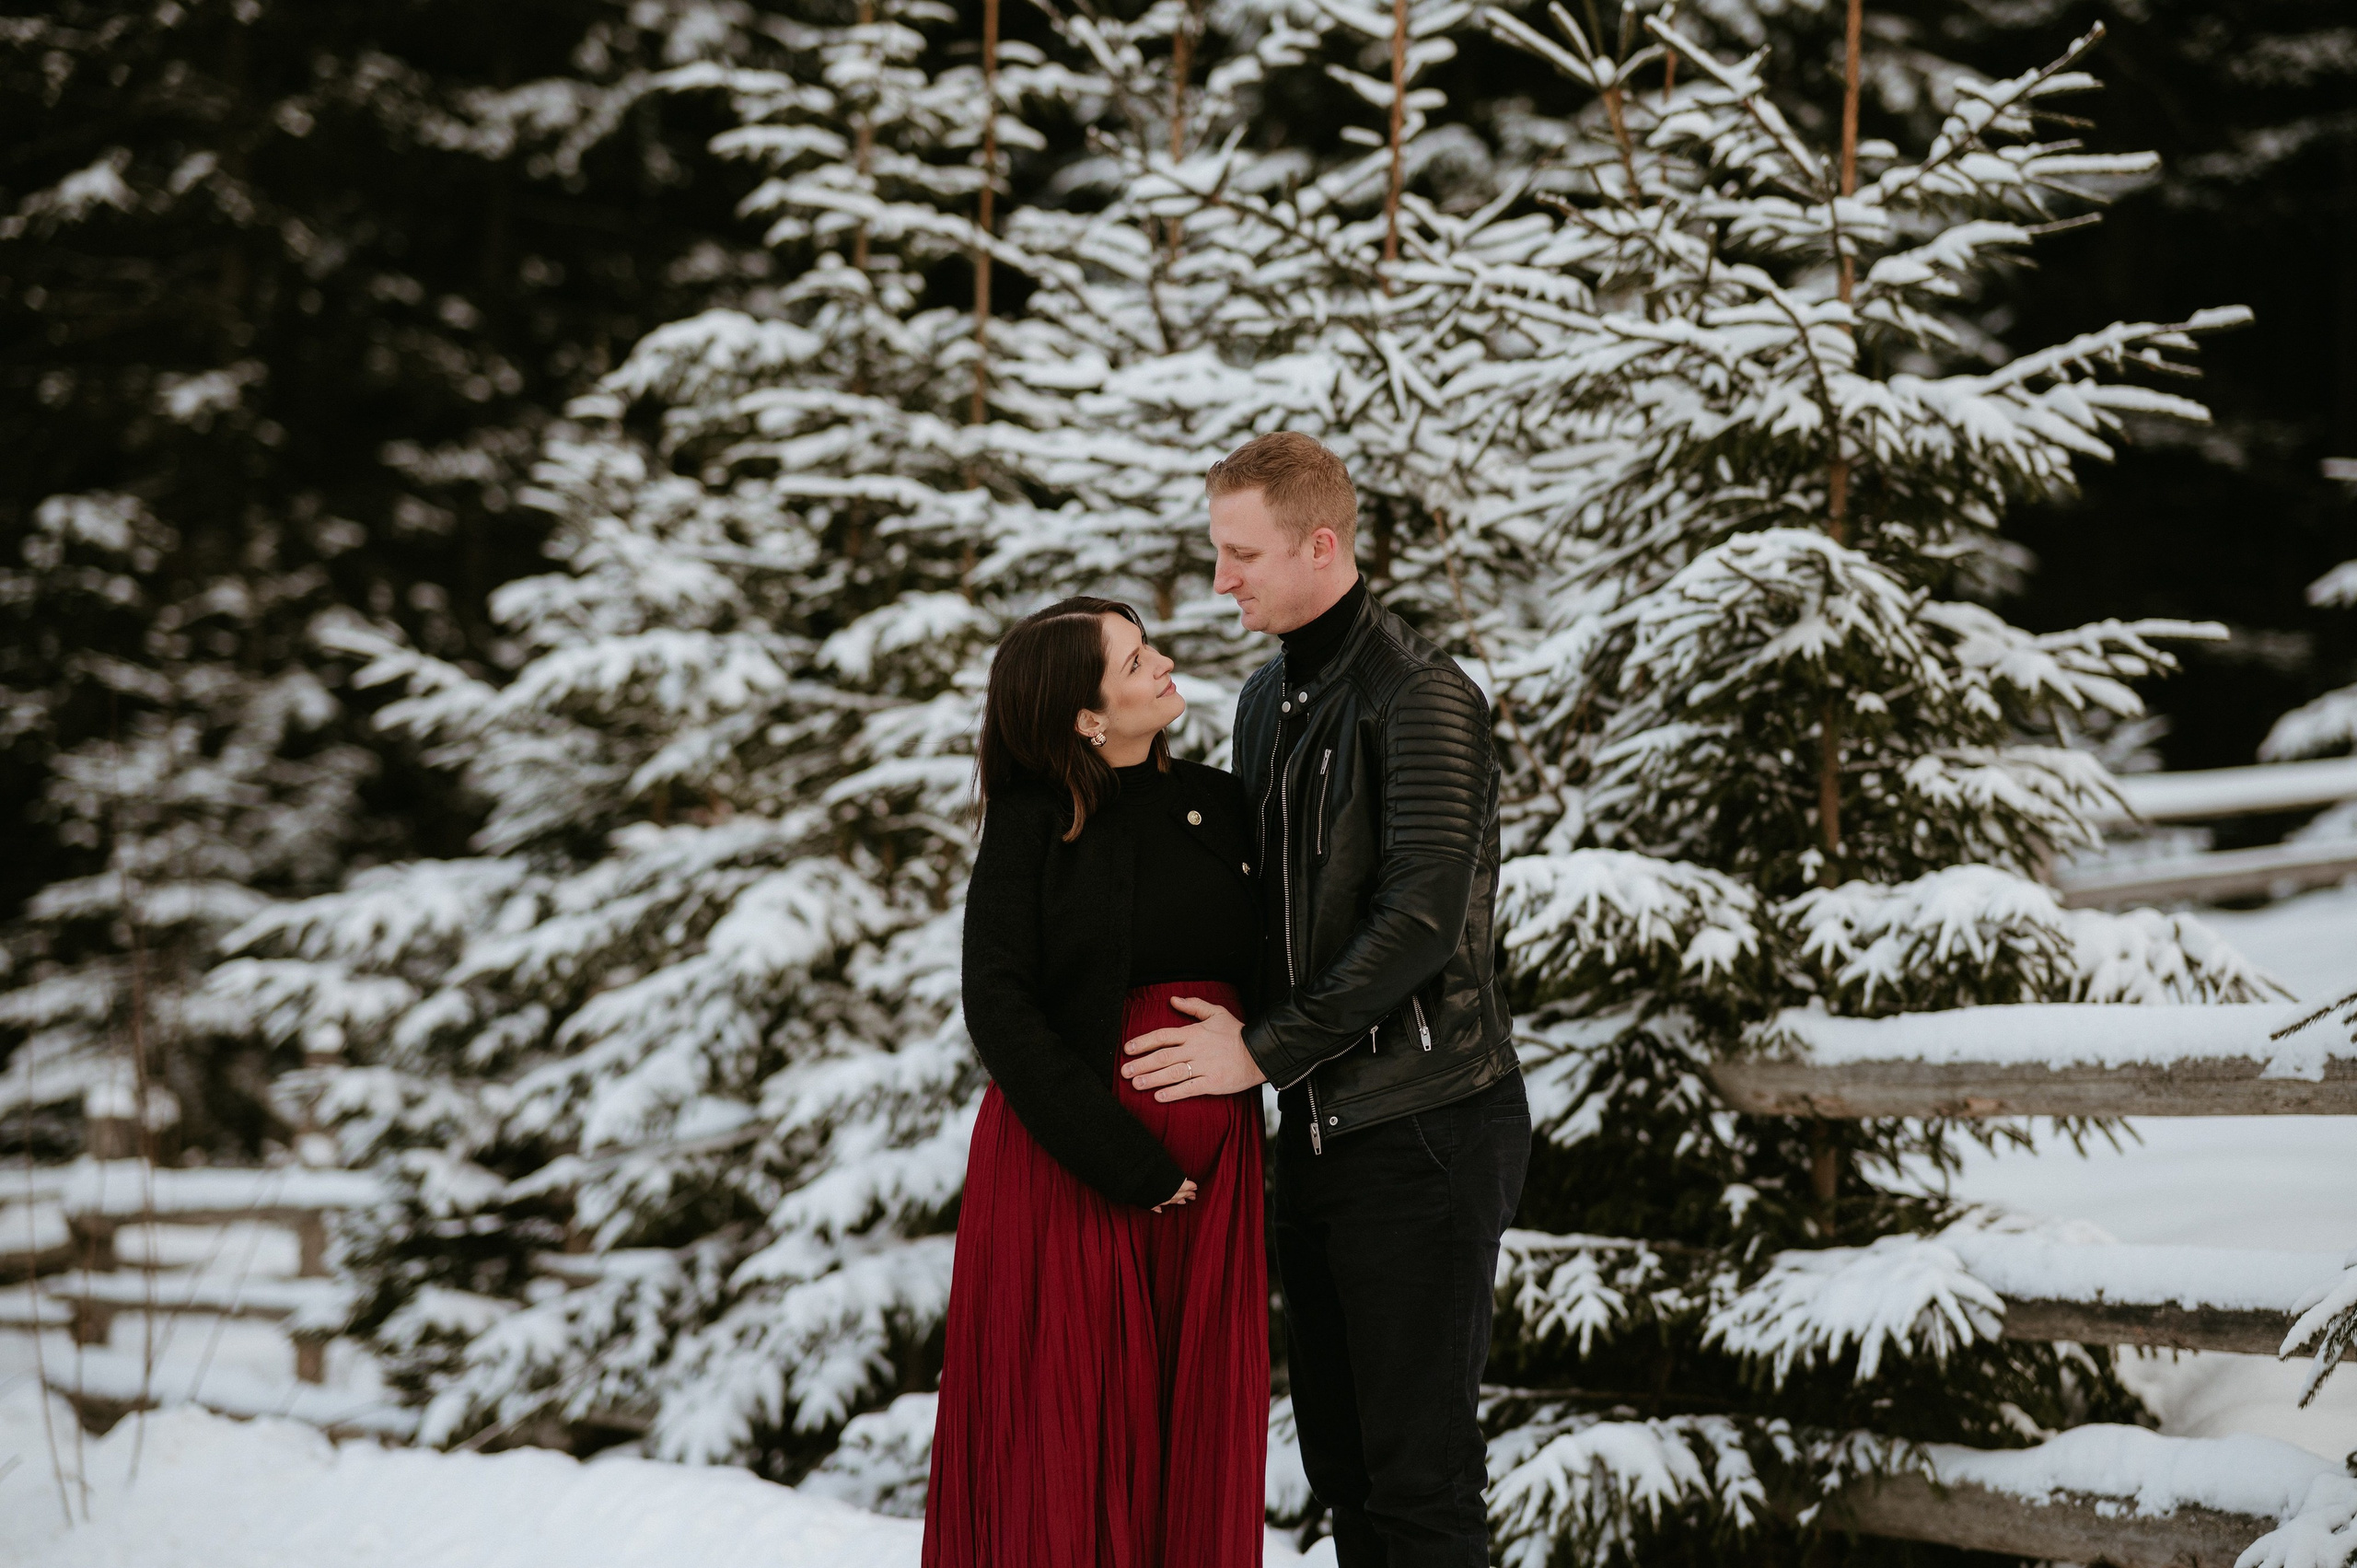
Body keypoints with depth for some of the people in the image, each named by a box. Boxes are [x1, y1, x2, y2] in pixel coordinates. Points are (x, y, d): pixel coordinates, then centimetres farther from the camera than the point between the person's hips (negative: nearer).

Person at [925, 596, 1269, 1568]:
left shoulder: (1218, 803, 10)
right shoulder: (1032, 823, -4)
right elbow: (997, 1007, -11)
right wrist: (1120, 1159, -16)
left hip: (1210, 1158, 4)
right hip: (1067, 1159, -4)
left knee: (1200, 1436, 4)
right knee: (1069, 1429, -2)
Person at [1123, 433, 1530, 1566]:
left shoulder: (1421, 698, -14)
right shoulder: (1268, 701, 14)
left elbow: (1422, 917, -22)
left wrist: (1264, 1050, -17)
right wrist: (1230, 1026, 6)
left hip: (1421, 1130, -8)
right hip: (1318, 1128, 8)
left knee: (1417, 1475, -4)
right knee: (1339, 1462, 13)